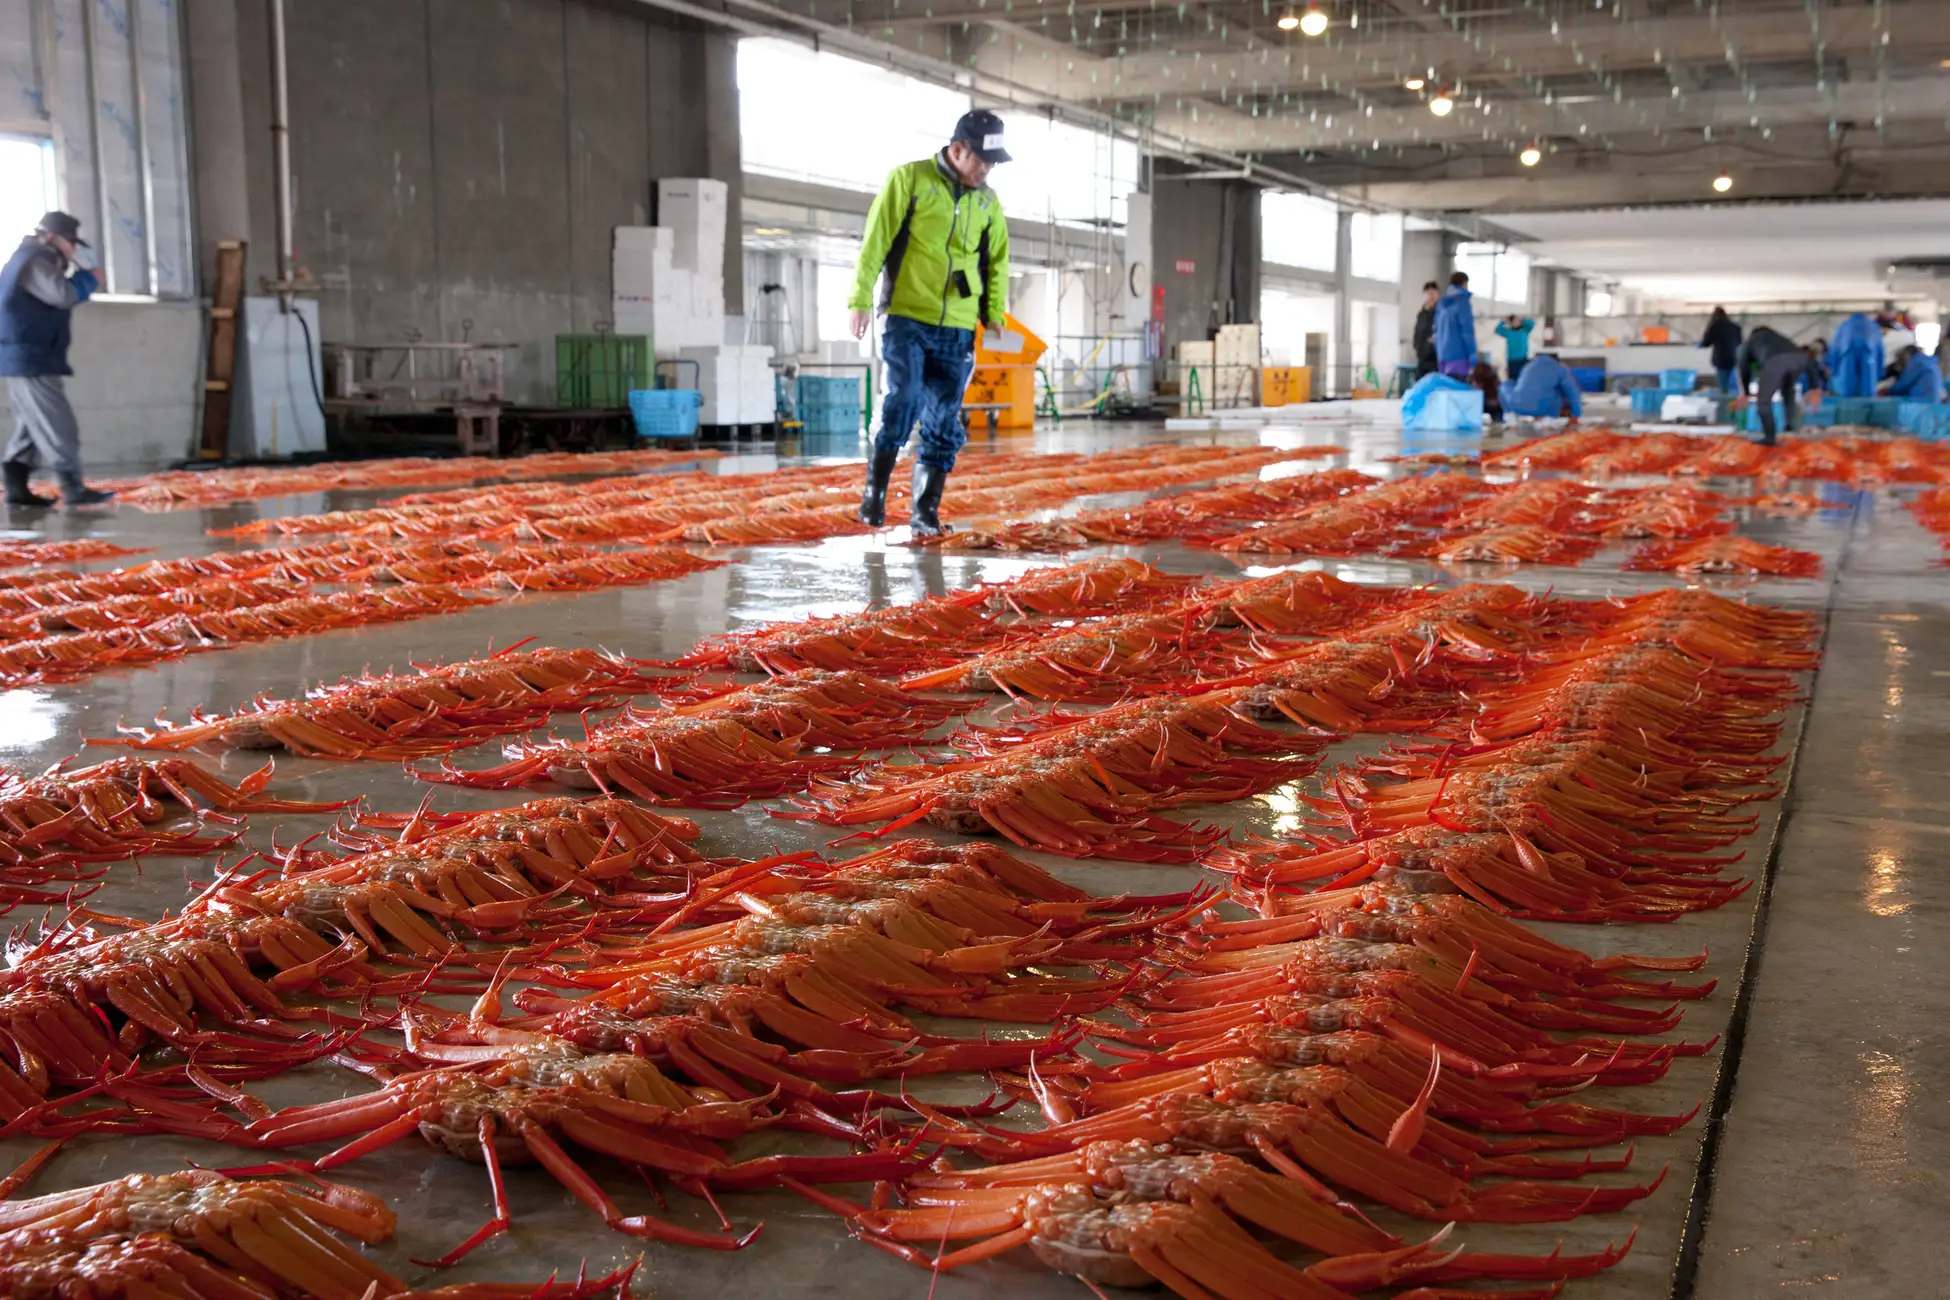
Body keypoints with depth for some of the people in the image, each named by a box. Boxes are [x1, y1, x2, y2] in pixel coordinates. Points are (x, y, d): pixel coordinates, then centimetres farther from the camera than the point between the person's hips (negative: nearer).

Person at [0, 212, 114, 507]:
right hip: (30, 359, -11)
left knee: (32, 426, 12)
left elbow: (56, 297, 20)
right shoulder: (34, 261, -13)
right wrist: (89, 278, -9)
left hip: (26, 359, 11)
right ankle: (73, 489, -10)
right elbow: (63, 294, -26)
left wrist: (77, 277, 6)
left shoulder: (32, 260, 21)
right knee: (57, 427, -10)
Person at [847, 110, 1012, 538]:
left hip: (958, 330, 4)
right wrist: (861, 298, -8)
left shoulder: (988, 201, 12)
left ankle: (925, 510, 10)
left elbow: (997, 262, 21)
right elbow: (875, 241, -4)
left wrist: (995, 315, 11)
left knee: (943, 422, 3)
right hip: (905, 320, -4)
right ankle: (874, 493, -3)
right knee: (902, 401, -19)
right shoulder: (909, 179, -2)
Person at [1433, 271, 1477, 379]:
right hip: (1458, 354, -8)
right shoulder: (1461, 300, -7)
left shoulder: (1441, 302, 15)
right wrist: (1473, 355, -11)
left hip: (1442, 354, 8)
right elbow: (1467, 330, -12)